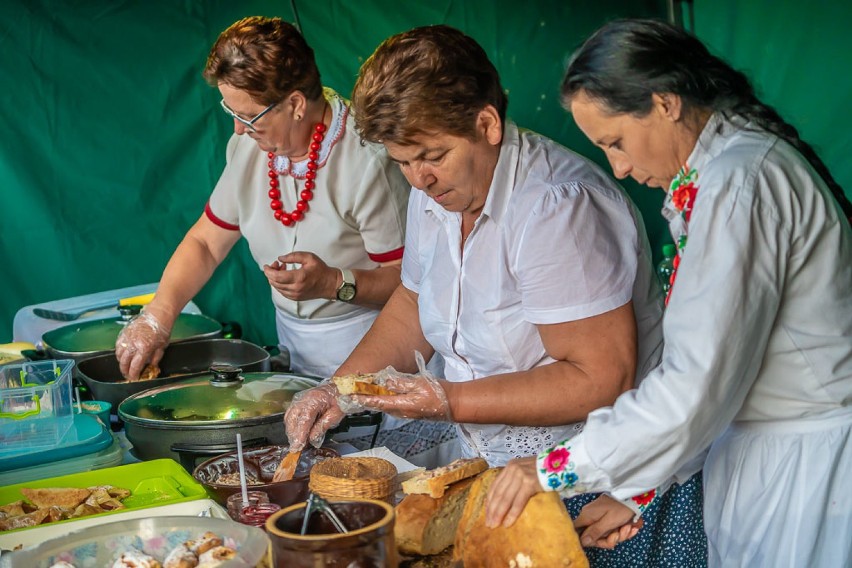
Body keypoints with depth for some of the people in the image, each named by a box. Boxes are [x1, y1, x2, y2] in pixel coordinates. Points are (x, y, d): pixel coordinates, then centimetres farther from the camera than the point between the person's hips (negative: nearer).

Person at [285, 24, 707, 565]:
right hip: (493, 462, 7)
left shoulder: (557, 207, -26)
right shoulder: (435, 191, 2)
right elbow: (413, 306, 15)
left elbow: (601, 380, -27)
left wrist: (451, 401, -26)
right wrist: (343, 387, 0)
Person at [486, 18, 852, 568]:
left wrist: (558, 468, -16)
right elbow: (702, 363, 9)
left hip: (807, 472, -8)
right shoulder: (718, 170, 8)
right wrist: (640, 489, 7)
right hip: (766, 453, 8)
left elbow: (697, 385, -25)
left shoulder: (739, 182, -21)